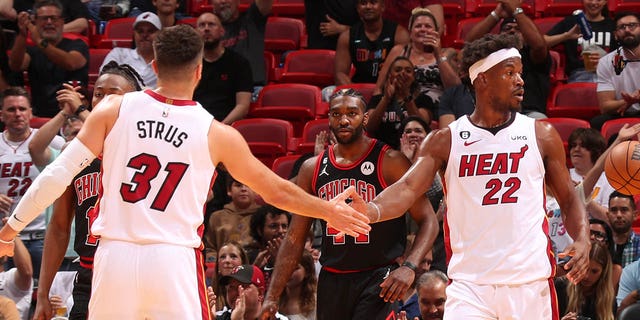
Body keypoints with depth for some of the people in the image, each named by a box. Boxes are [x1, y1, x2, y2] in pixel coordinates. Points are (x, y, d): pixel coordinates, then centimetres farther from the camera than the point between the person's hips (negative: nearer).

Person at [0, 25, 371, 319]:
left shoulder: (114, 110, 2)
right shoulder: (216, 134, 1)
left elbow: (58, 174, -3)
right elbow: (277, 191, 11)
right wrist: (330, 211, 27)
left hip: (115, 257, 2)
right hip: (172, 261, -2)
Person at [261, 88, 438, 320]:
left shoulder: (389, 162, -4)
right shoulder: (312, 169, 9)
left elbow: (428, 220, -5)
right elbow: (295, 238, 12)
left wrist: (409, 267, -21)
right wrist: (272, 297, 5)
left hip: (377, 278, -5)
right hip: (332, 281, 5)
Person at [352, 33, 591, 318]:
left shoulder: (541, 136, 6)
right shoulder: (445, 141, 3)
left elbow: (569, 200, 13)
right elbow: (408, 188, -8)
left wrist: (583, 240, -7)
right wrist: (371, 210, -30)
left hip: (529, 282, 1)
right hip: (469, 282, -1)